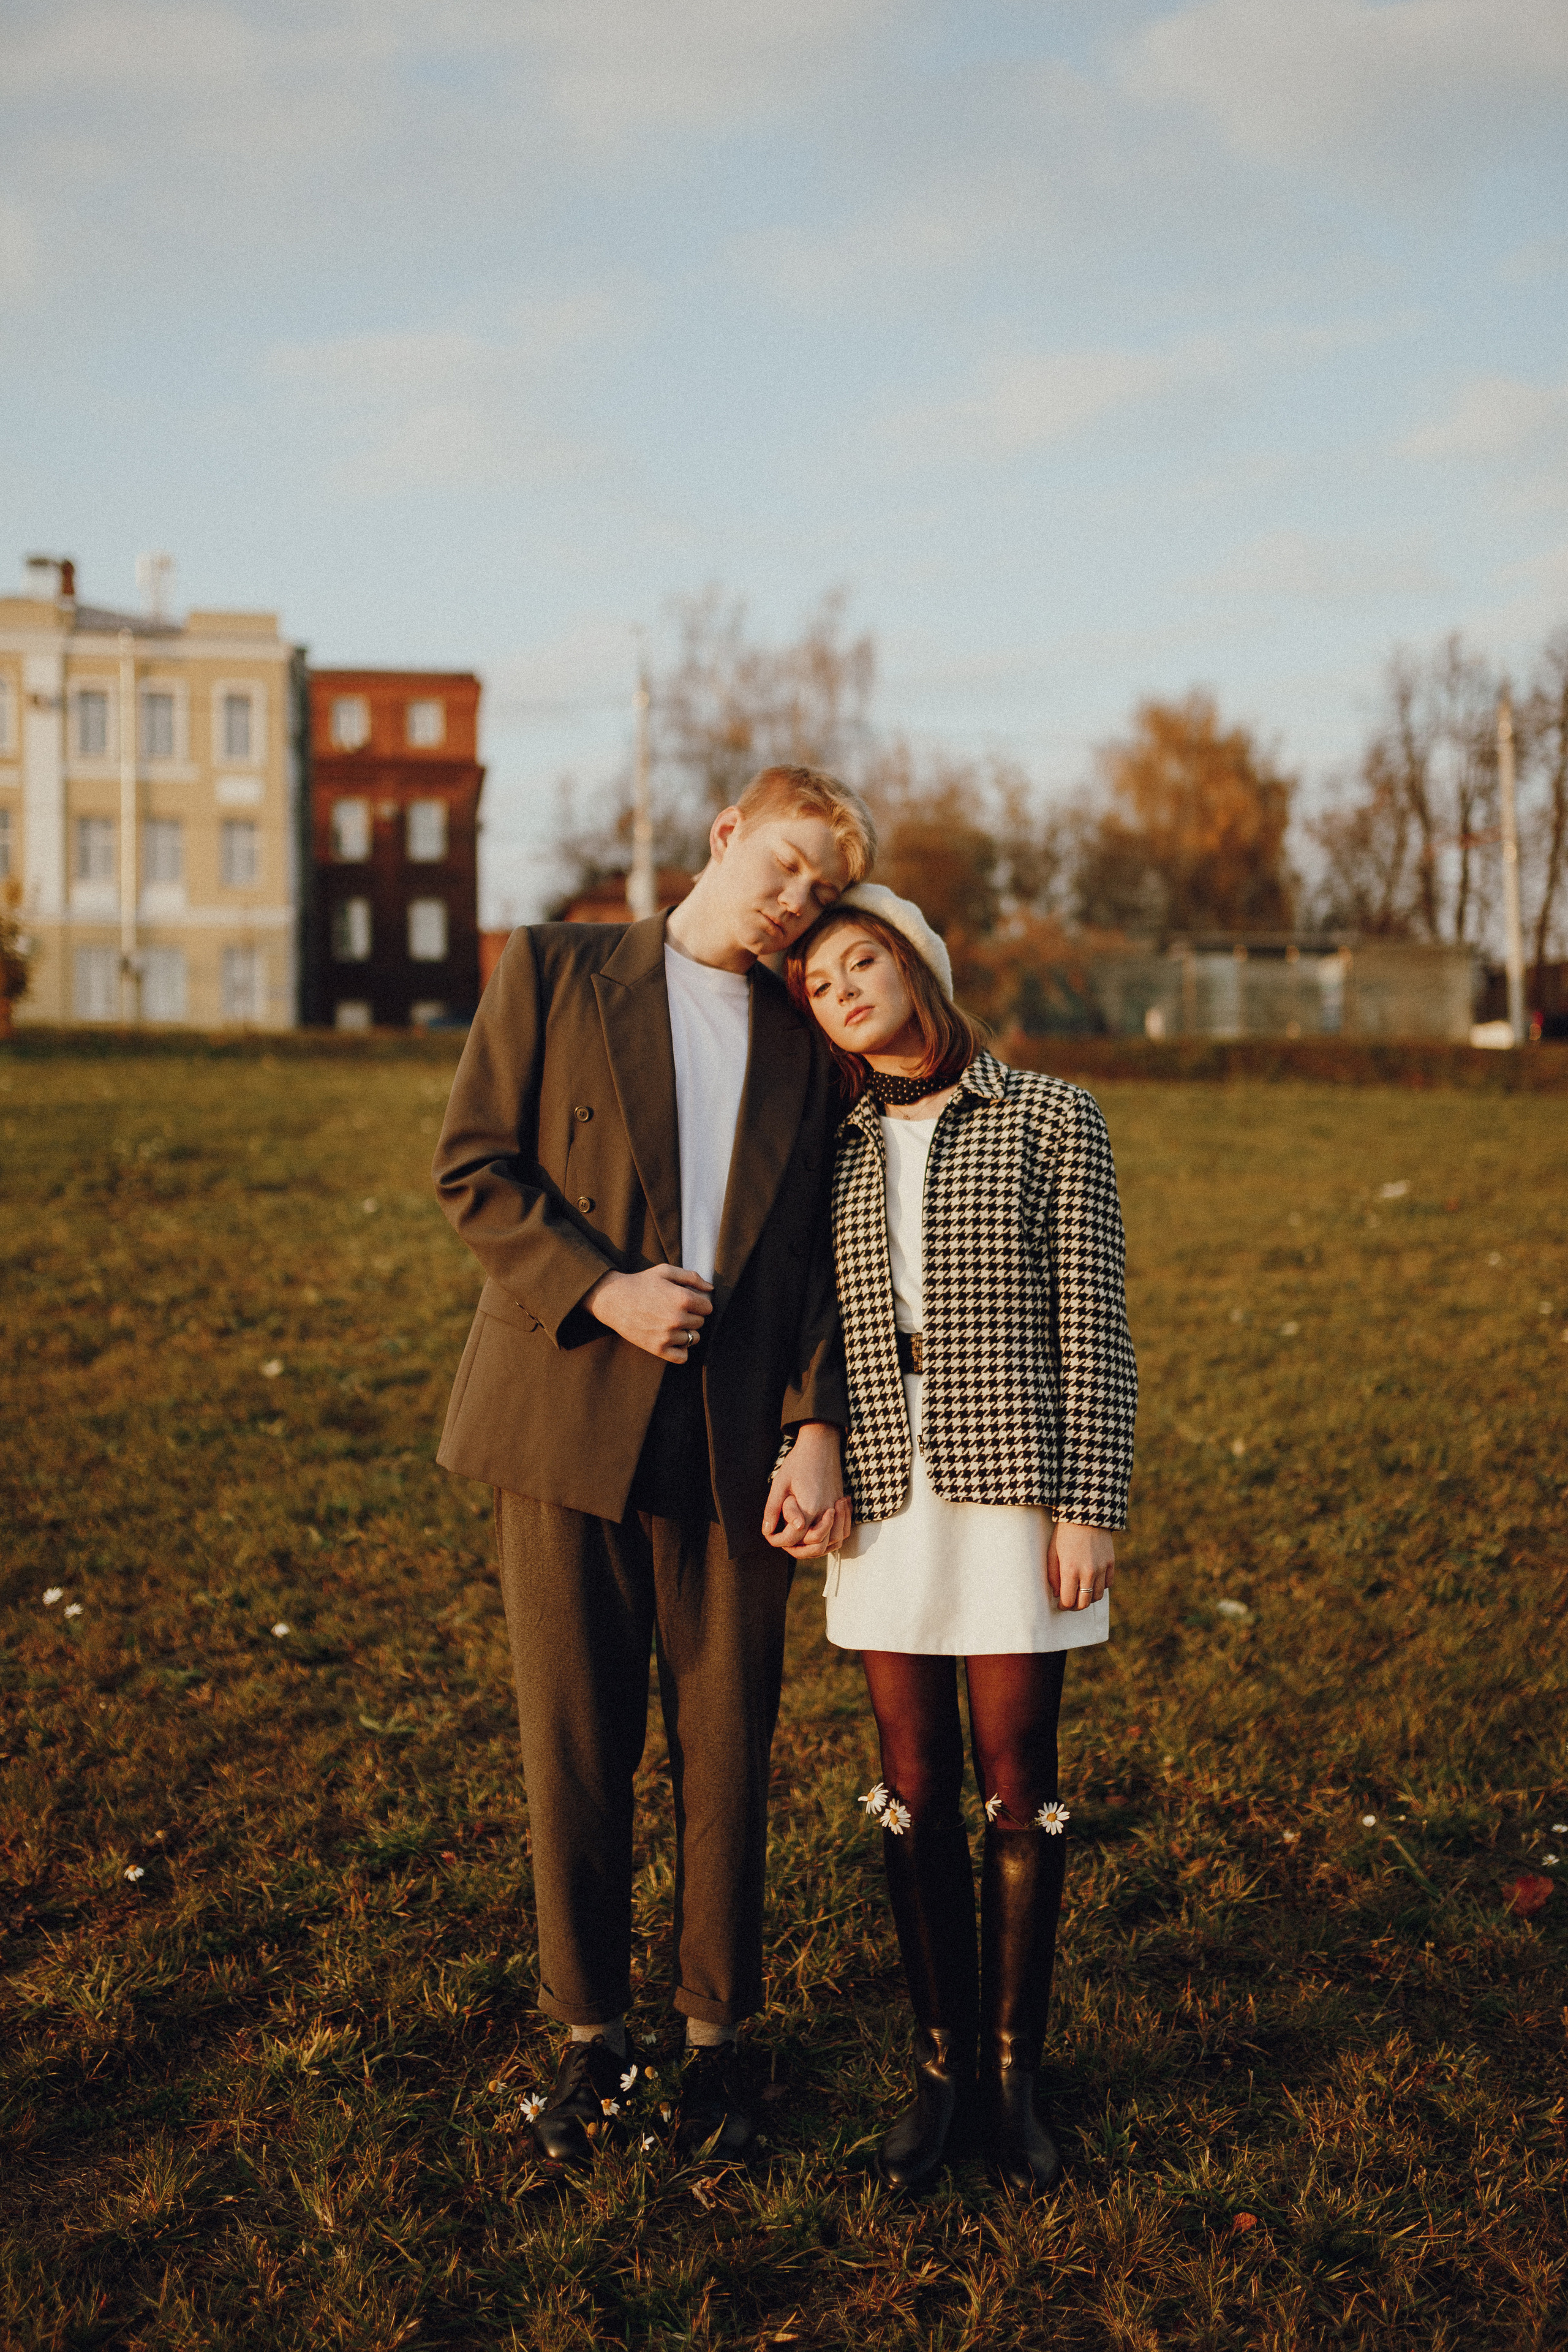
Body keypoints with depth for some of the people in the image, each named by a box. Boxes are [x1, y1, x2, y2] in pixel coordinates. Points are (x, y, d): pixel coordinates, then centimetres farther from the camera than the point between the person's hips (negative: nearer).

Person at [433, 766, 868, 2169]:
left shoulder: (804, 1038, 12)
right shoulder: (554, 970, 5)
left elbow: (818, 1258, 8)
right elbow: (474, 1168, 0)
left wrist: (816, 1434, -4)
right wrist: (599, 1290, -13)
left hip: (735, 1445, 2)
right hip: (567, 1421, -2)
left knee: (729, 1752, 6)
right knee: (574, 1750, 4)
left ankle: (715, 2036, 22)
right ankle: (591, 2037, 21)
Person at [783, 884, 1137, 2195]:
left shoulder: (1052, 1122, -2)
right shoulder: (833, 1150, 10)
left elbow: (1090, 1328, -4)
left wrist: (1089, 1511, -9)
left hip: (1016, 1487, -3)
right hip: (885, 1495, 3)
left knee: (1017, 1785, 4)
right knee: (916, 1790, 7)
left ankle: (1014, 2076, 17)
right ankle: (939, 2066, 20)